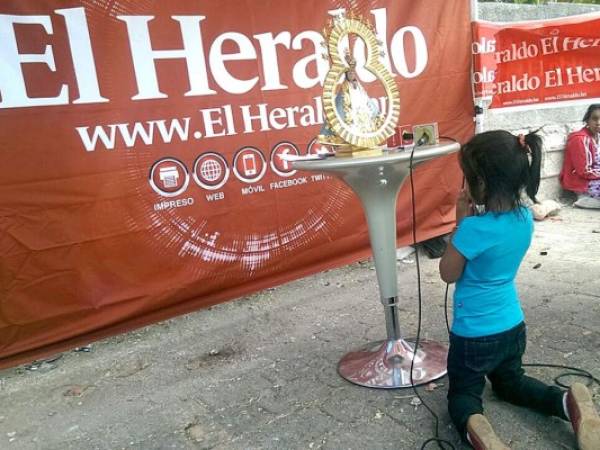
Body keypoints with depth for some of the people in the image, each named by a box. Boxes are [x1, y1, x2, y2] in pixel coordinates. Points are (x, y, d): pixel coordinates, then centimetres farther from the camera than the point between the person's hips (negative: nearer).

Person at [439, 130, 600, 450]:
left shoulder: (475, 228, -29)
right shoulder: (525, 216, -7)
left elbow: (448, 274, -12)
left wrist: (462, 222, -12)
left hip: (474, 334, -6)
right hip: (512, 326, 7)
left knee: (462, 393, 11)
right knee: (510, 381, 30)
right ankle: (569, 403, 5)